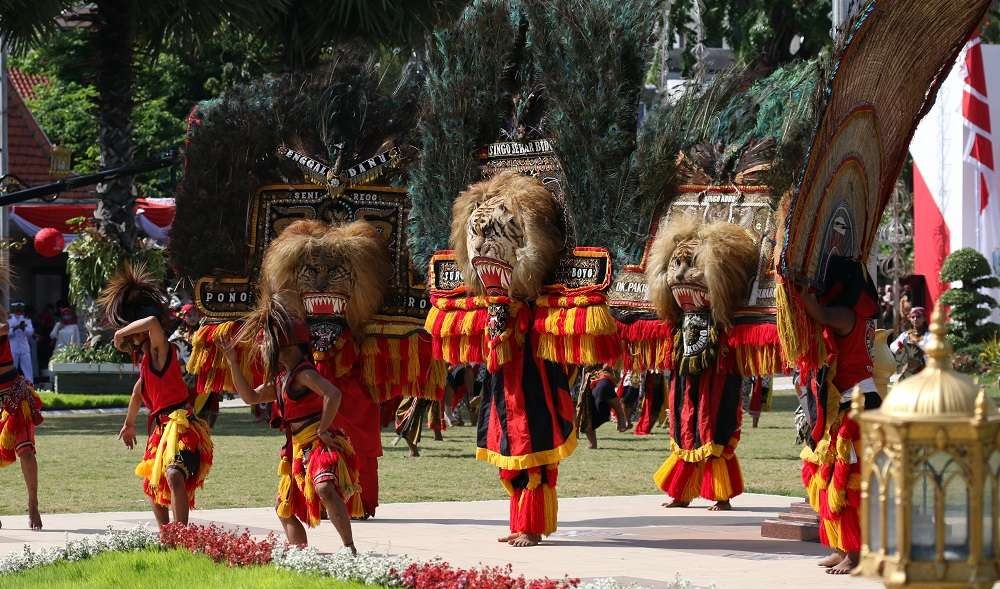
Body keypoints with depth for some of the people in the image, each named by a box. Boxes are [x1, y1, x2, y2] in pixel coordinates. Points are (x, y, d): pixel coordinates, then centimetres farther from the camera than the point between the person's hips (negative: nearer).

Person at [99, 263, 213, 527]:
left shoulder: (160, 350, -11)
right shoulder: (145, 358, 16)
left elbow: (153, 322, -34)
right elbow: (139, 390, 33)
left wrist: (121, 334, -20)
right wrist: (129, 423, 45)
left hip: (179, 422, -11)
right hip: (159, 426, 11)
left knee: (174, 475, -33)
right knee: (152, 486, 23)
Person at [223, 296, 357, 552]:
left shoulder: (303, 374, -14)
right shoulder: (281, 379, 16)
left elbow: (333, 394, -28)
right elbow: (250, 396, 26)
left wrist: (323, 430, -22)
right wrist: (233, 364, 20)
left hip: (320, 445, -11)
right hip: (298, 451, 11)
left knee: (325, 489, -36)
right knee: (286, 509, 20)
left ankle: (350, 548, -41)